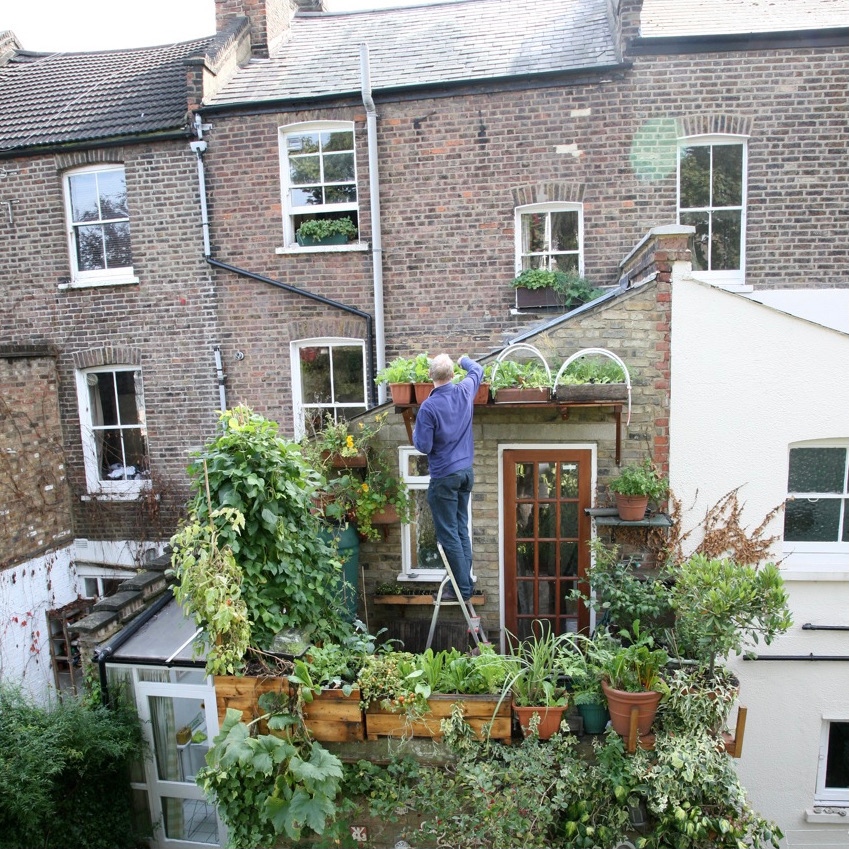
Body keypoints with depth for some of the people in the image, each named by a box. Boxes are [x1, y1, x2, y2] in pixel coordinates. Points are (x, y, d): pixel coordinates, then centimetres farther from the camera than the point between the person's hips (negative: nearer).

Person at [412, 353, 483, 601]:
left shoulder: (428, 407, -18)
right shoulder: (464, 391, -1)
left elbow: (424, 446, -14)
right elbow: (477, 371, 21)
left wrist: (415, 433, 6)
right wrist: (464, 360, 40)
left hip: (444, 476, -7)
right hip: (466, 472, 7)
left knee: (448, 534, 2)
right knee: (462, 530, 15)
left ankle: (462, 588, 7)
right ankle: (465, 583, 21)